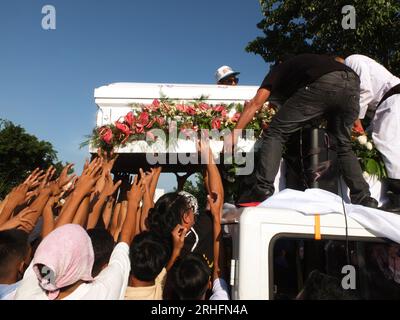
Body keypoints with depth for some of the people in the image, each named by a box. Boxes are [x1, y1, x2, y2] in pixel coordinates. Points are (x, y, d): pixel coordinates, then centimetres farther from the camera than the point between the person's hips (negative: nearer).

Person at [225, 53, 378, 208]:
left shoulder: (279, 70, 28)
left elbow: (256, 103, 16)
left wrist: (235, 133, 15)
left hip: (323, 84, -6)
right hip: (352, 83, 6)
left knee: (275, 133, 3)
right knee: (343, 146, 22)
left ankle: (262, 191, -7)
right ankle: (363, 199, 18)